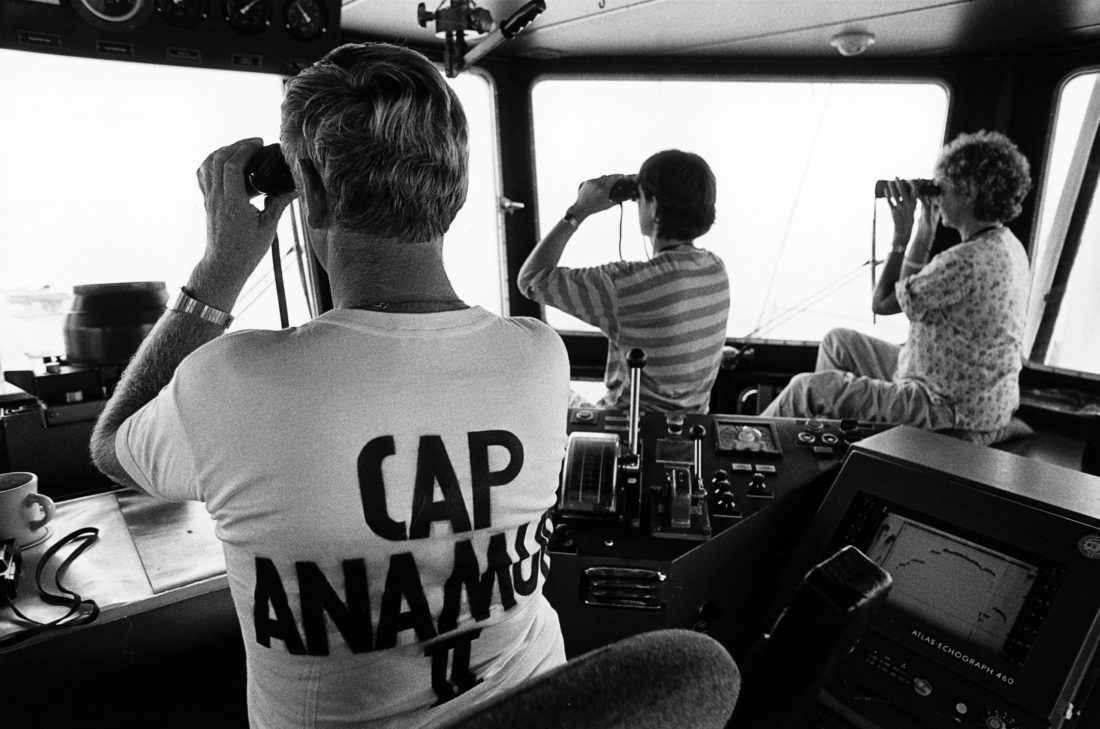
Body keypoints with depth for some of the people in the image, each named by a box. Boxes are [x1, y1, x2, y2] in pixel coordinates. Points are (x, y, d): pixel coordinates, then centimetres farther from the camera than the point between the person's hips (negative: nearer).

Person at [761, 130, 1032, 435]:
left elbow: (882, 302, -19)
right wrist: (927, 228, 9)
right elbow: (919, 291, 13)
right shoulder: (1007, 246, 6)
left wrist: (901, 234, -12)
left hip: (950, 414, -11)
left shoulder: (968, 260, -27)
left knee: (807, 388, -11)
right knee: (839, 342, 19)